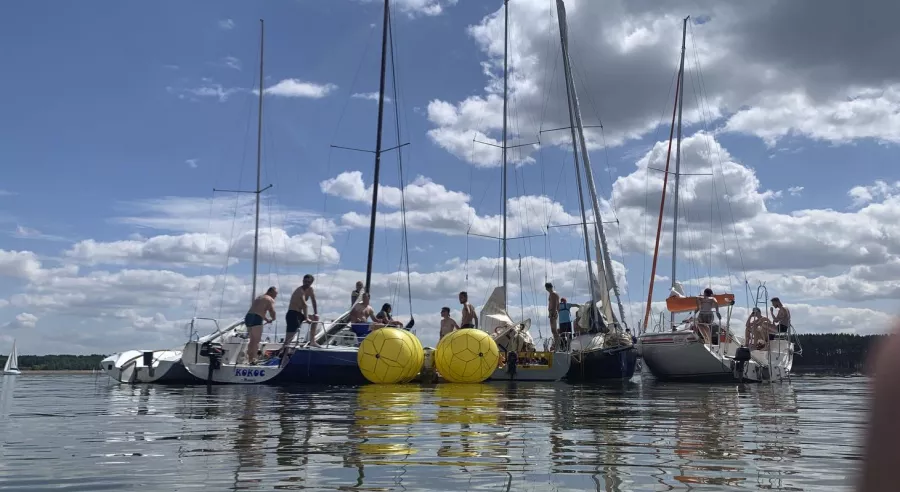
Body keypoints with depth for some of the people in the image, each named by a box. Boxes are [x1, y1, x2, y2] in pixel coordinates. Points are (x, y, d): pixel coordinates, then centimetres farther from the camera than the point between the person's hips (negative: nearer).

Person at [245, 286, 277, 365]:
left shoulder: (258, 298, 29)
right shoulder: (270, 300, 2)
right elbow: (272, 311, -8)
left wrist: (266, 319, 31)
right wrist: (273, 319, 11)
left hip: (248, 317, 8)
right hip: (256, 319, -8)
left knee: (252, 340, 18)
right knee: (256, 341, -6)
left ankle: (249, 358, 21)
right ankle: (253, 360, -12)